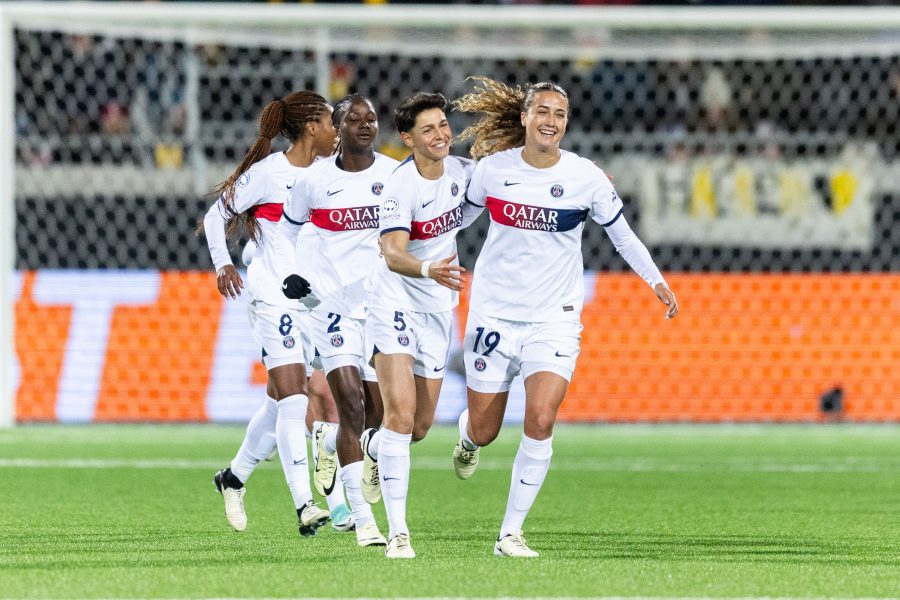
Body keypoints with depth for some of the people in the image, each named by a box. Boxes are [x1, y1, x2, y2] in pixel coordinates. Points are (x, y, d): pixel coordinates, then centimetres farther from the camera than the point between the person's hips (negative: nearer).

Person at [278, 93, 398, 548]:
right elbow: (285, 229, 15)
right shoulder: (315, 180, 0)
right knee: (351, 403, -15)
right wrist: (292, 275, 0)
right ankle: (362, 517, -12)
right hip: (333, 303, -2)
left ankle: (329, 442, 40)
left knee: (377, 412, 4)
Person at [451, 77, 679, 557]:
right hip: (495, 313, 1)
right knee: (484, 431, 5)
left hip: (554, 316, -1)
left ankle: (511, 533, -9)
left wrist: (656, 281, 10)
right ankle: (468, 435, 46)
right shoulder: (493, 168, -5)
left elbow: (620, 232, 8)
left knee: (540, 420, -19)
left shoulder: (586, 177, -7)